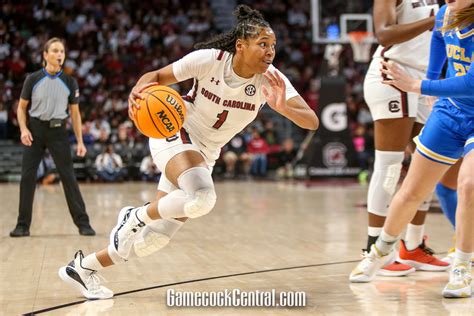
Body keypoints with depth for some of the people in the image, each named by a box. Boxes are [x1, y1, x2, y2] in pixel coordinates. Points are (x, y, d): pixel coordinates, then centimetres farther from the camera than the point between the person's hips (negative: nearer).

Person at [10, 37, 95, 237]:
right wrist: (23, 129, -10)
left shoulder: (69, 82, 2)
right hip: (35, 130, 0)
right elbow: (22, 107, 7)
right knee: (27, 177, -1)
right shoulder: (33, 79, -1)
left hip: (58, 131, 0)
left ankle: (83, 223, 2)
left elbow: (75, 112, 6)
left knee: (68, 177, -4)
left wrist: (80, 141, 1)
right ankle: (23, 226, 7)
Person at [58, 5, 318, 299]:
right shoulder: (209, 59, -19)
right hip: (174, 133, -5)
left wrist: (283, 107, -43)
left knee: (155, 238, 2)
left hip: (206, 154, 5)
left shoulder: (271, 79, -13)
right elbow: (157, 75, -8)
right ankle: (135, 217, -8)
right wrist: (140, 90, -31)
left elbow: (312, 121, -22)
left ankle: (84, 267, 24)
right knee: (203, 198, -36)